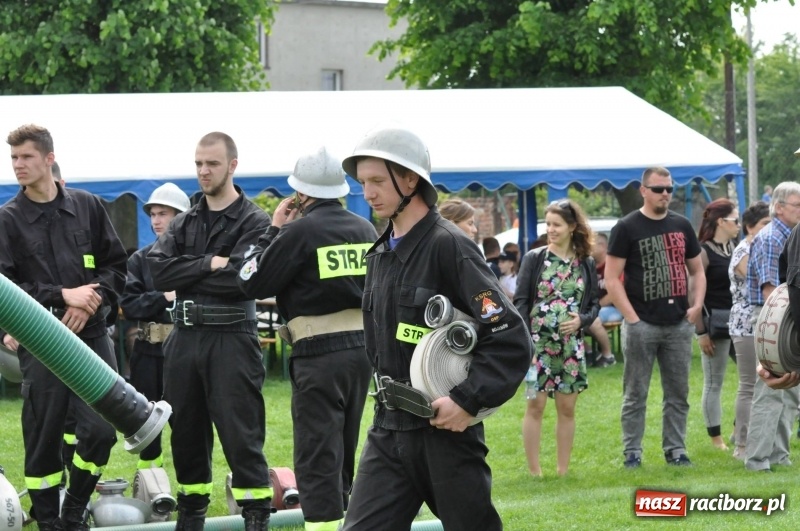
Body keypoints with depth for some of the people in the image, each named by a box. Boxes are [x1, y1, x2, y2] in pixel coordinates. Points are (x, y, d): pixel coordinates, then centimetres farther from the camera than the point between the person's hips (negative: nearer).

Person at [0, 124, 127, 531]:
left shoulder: (87, 207, 8)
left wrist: (90, 302, -6)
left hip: (91, 335, 2)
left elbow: (116, 267, 11)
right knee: (43, 437, 0)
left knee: (101, 428, -7)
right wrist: (62, 295, -13)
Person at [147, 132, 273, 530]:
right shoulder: (183, 224, 13)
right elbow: (156, 271, -3)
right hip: (184, 337, 6)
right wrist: (208, 265, -12)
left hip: (232, 338, -6)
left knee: (241, 434, -6)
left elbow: (241, 279, -19)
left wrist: (184, 275, -8)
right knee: (186, 433, 12)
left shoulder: (254, 223, -4)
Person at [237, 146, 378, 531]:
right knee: (344, 453, 18)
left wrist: (273, 231, 5)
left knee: (316, 459, -6)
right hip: (361, 345, 7)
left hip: (320, 352, -7)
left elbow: (252, 284, -5)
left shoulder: (301, 231, -12)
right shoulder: (365, 230, 6)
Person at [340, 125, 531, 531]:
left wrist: (468, 401, -21)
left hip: (444, 429, -7)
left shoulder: (448, 246, -12)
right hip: (388, 431, 7)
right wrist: (390, 395, 13)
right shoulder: (380, 253, 12)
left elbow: (511, 338, -17)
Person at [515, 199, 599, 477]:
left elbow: (594, 304, 10)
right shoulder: (534, 259, -1)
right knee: (535, 404, -3)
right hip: (538, 342, -2)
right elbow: (521, 303, -4)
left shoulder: (586, 263, 6)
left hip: (571, 344, 3)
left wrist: (582, 319, -11)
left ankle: (563, 471, 13)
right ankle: (534, 471, 1)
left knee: (567, 407, 5)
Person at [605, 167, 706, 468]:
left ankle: (675, 449, 16)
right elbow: (611, 279, -6)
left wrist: (697, 305, 4)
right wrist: (632, 317, -12)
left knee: (678, 394, 8)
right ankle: (632, 452, 6)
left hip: (679, 326, 4)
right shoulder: (627, 228, -3)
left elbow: (696, 270, 20)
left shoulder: (681, 226, 12)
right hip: (642, 326, -4)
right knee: (635, 395, 1)